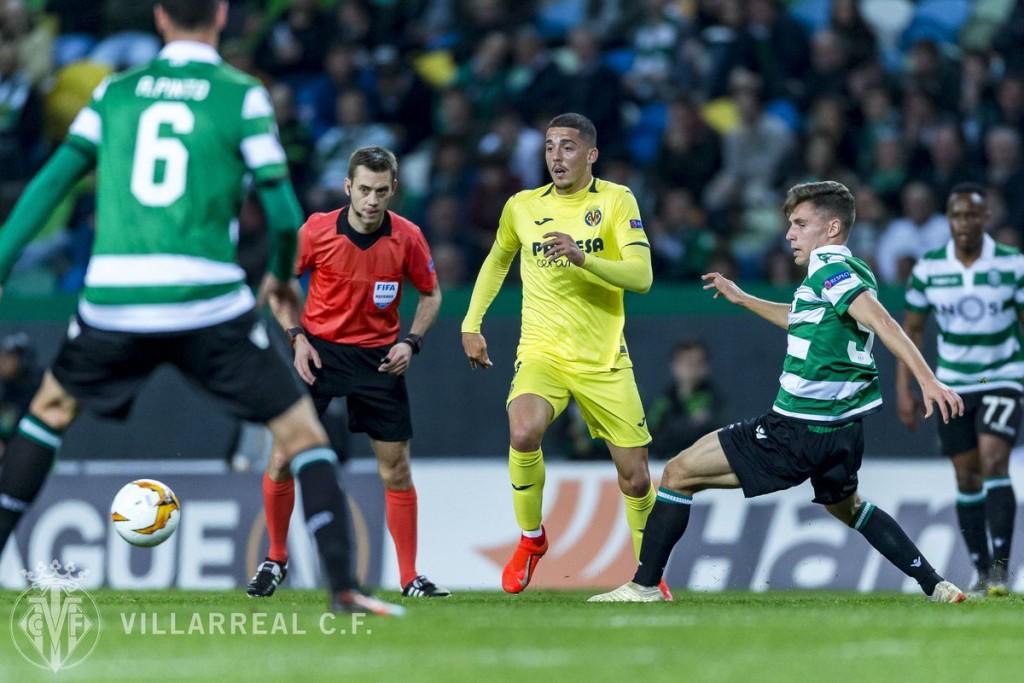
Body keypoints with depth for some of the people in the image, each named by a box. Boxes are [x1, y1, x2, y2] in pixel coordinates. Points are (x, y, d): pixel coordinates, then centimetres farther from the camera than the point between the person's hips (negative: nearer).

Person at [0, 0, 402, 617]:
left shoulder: (115, 92, 12)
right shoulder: (243, 96, 3)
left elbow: (53, 181, 7)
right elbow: (284, 211, 0)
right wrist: (283, 275, 19)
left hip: (113, 302, 3)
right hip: (209, 304, -3)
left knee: (52, 407, 27)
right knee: (301, 430, 7)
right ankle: (343, 584, -6)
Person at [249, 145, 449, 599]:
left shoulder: (407, 237, -9)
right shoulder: (317, 230, -11)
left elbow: (430, 293, 7)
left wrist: (411, 342, -7)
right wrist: (296, 336, -8)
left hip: (378, 357, 1)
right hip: (319, 351, -1)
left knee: (396, 470, 0)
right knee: (283, 457, -6)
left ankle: (410, 579, 9)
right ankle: (275, 560, 14)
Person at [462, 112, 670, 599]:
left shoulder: (617, 201, -5)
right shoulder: (521, 207, 4)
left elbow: (641, 276, -15)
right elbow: (497, 261, 24)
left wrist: (582, 258, -29)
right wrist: (471, 324, 16)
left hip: (604, 359, -1)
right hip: (542, 352, 1)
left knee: (635, 476, 1)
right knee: (523, 434, -29)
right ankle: (531, 540, -5)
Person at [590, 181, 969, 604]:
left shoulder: (829, 269, -14)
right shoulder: (851, 271, 15)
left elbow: (881, 322, -28)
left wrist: (927, 379, -39)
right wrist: (742, 299, 41)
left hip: (799, 431, -10)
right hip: (843, 430, 10)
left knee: (679, 473, -2)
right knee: (847, 508, 34)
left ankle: (645, 584, -1)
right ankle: (936, 587, 29)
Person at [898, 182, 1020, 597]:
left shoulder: (1013, 265, -7)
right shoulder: (928, 270, -3)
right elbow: (912, 330, 6)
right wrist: (904, 389, 1)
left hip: (1002, 380, -3)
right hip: (952, 385, 3)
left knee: (994, 465, -19)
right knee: (967, 479, 4)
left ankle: (1000, 566, -19)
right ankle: (982, 572, 12)